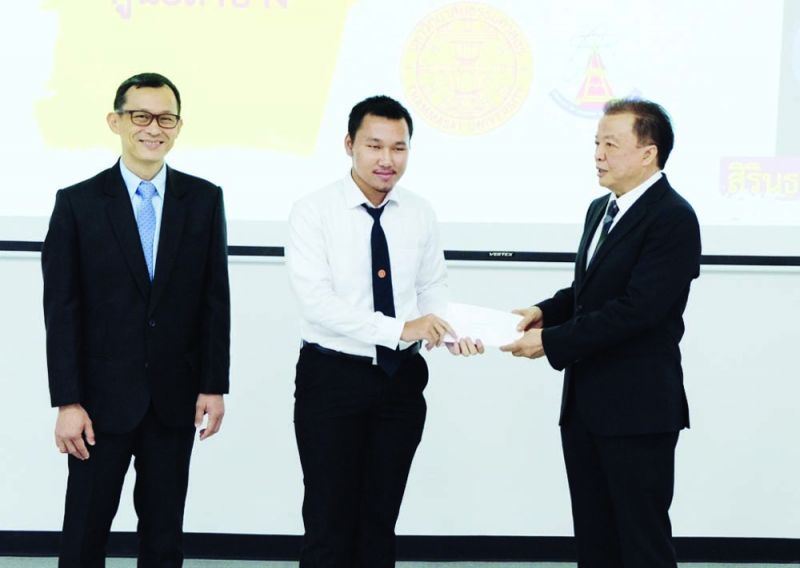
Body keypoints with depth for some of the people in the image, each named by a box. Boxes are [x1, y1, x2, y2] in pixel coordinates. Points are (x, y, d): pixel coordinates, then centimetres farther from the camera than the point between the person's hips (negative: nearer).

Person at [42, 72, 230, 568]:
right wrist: (68, 402, -10)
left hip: (176, 397, 2)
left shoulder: (204, 200, 2)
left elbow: (216, 299, 4)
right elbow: (61, 310, -6)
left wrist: (214, 385, 0)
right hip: (103, 397, -2)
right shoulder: (78, 203, -4)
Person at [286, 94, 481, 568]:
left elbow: (433, 286, 9)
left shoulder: (420, 214, 3)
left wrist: (450, 330, -14)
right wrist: (400, 330, -29)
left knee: (381, 520, 13)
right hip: (333, 378, -4)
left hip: (402, 379, 4)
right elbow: (317, 300, -21)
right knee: (330, 522, 1)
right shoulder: (313, 213, -11)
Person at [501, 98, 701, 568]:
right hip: (586, 404, 9)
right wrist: (547, 311, 3)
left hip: (638, 408, -9)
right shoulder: (601, 209, 13)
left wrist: (551, 341, -20)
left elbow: (637, 309, -23)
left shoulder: (673, 218, -15)